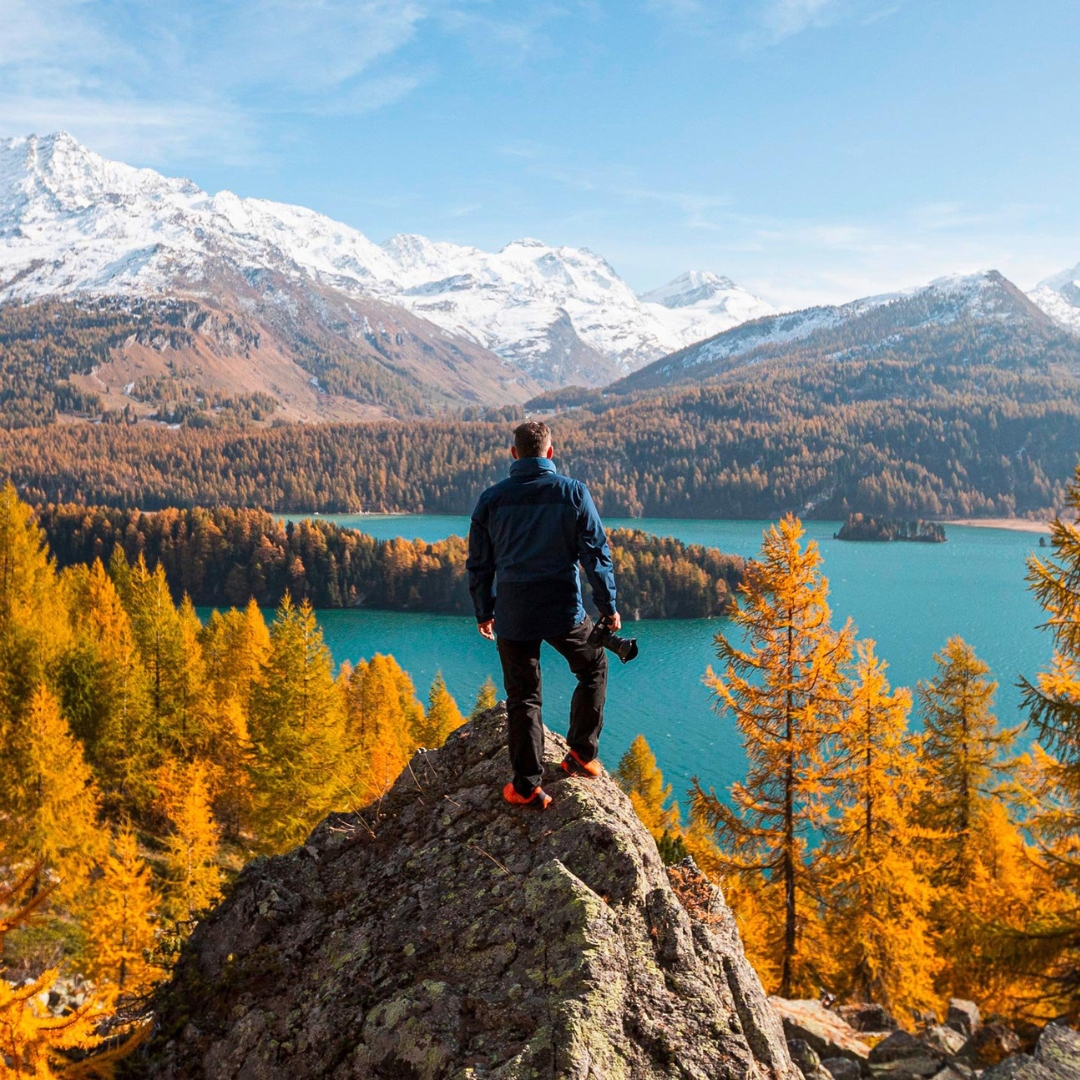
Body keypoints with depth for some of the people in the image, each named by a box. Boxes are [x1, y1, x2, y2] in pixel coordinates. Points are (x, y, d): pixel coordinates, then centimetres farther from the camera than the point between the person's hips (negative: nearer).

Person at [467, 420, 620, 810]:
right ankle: (582, 754, 21)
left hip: (513, 617, 2)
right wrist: (608, 607, 5)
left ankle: (527, 786, 11)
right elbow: (596, 554, -5)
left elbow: (479, 563, 6)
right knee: (593, 669, 24)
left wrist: (484, 612, 19)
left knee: (523, 698, 11)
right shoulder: (573, 493, -5)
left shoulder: (492, 499, 0)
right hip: (564, 612, -1)